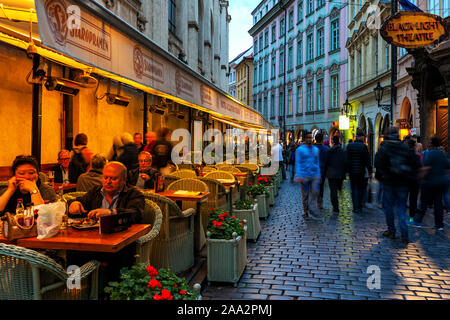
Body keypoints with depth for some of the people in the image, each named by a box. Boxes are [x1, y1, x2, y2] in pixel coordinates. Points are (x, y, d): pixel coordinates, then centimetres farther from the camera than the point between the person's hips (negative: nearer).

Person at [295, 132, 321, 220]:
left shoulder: (316, 149, 13)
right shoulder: (300, 149, 0)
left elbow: (317, 163, 17)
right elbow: (297, 163, -5)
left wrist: (318, 175, 10)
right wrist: (298, 176, -15)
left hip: (314, 175, 3)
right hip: (304, 176, -3)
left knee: (315, 192, -9)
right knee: (305, 195, 4)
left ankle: (311, 211, -2)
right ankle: (306, 212, 17)